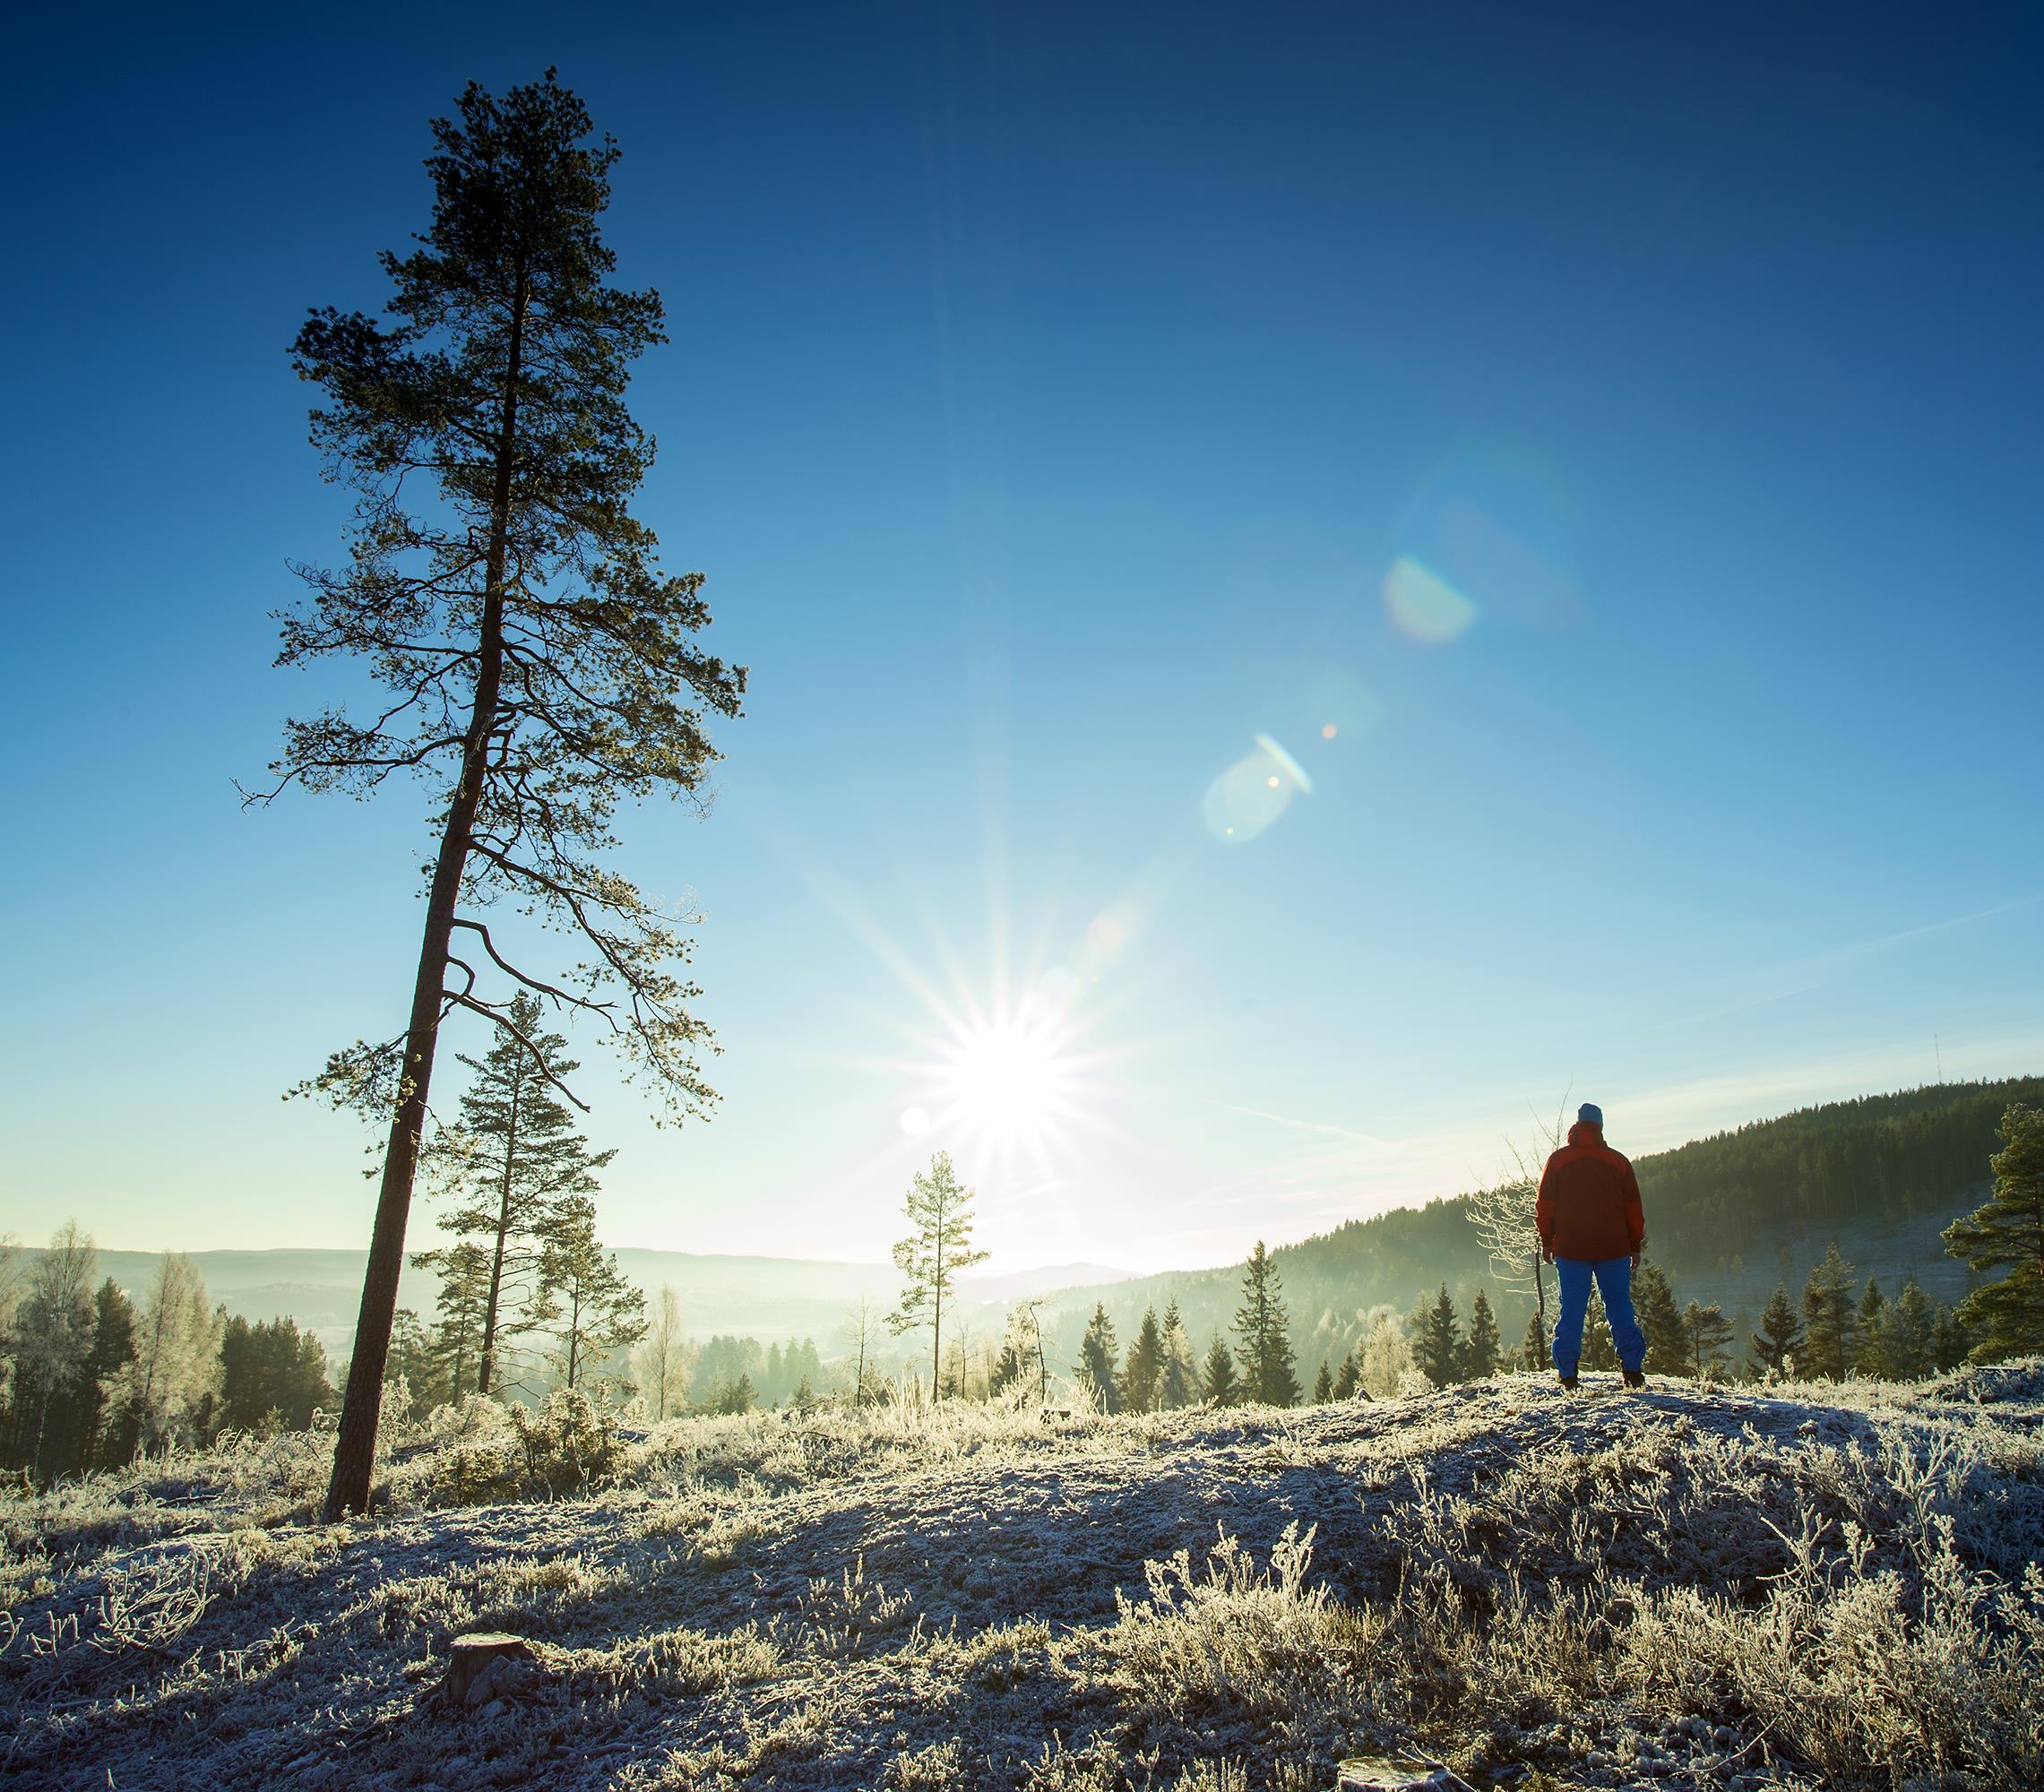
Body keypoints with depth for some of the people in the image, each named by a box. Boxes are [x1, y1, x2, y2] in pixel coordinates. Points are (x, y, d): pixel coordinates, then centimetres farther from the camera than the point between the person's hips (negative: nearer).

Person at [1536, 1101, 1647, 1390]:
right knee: (1619, 1307, 8)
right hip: (1613, 1248, 1)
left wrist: (1546, 1242, 9)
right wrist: (1635, 1246, 14)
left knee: (1571, 1310, 4)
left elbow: (1545, 1204, 1)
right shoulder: (1618, 1161, 4)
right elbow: (1633, 1208, 7)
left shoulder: (1558, 1159, 1)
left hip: (1570, 1248, 0)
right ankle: (1631, 1367, 2)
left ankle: (1567, 1373, 3)